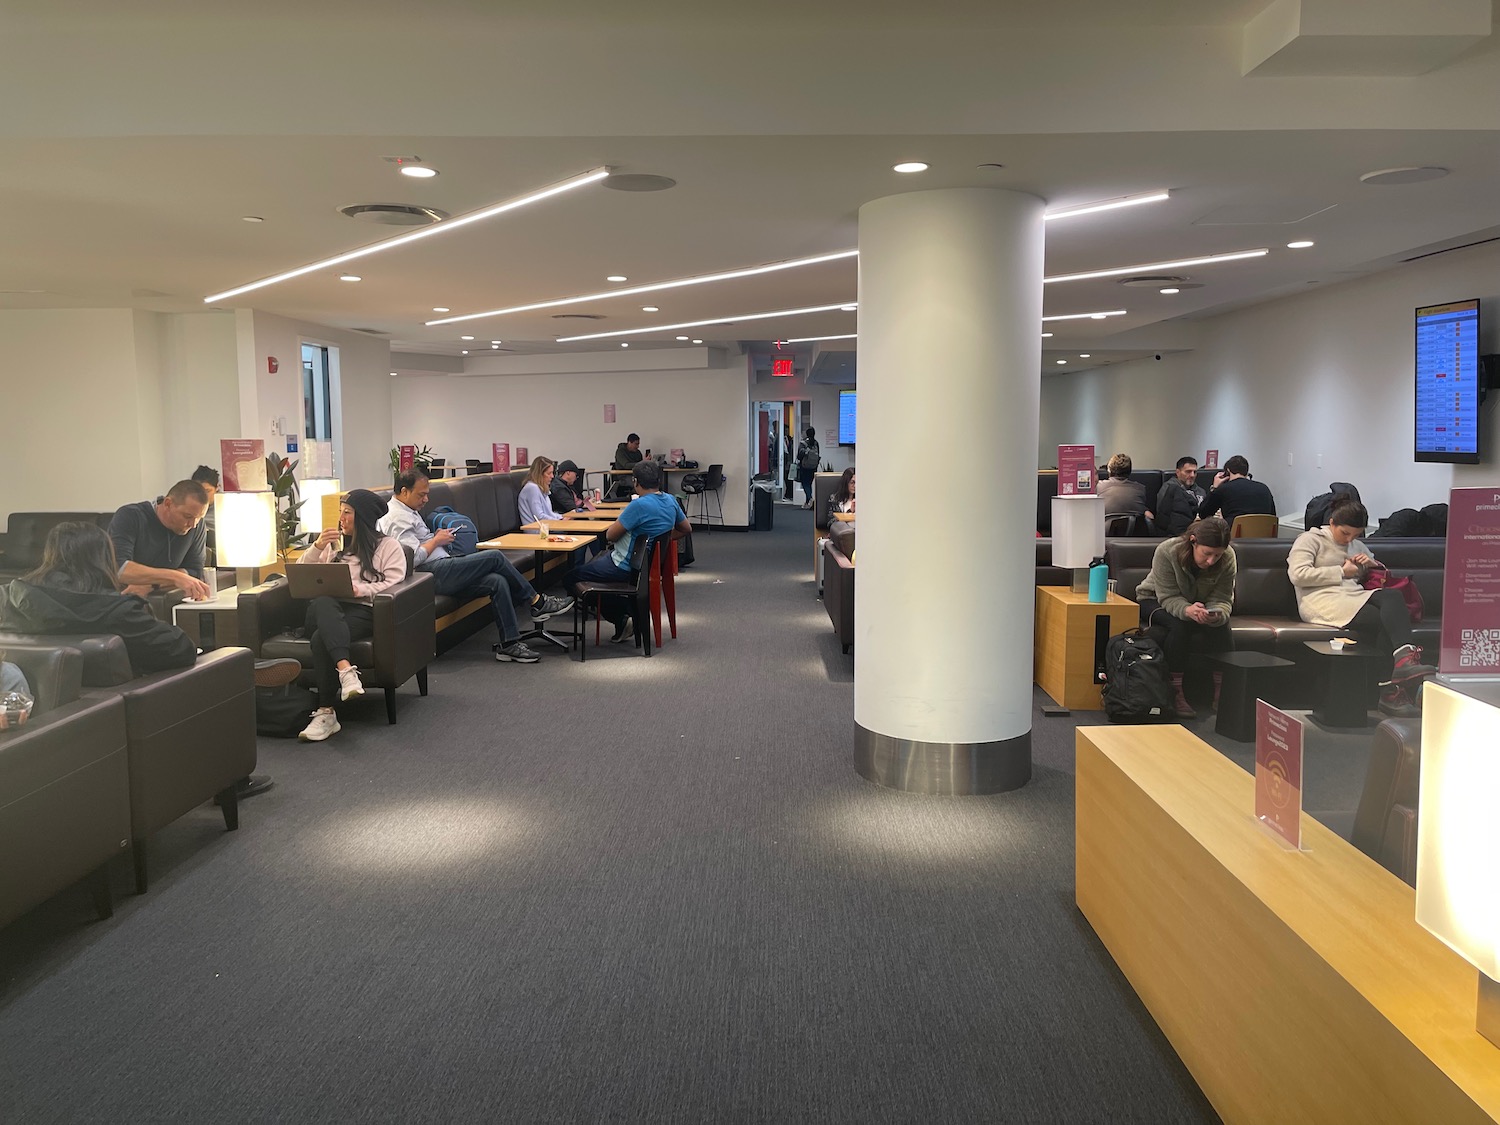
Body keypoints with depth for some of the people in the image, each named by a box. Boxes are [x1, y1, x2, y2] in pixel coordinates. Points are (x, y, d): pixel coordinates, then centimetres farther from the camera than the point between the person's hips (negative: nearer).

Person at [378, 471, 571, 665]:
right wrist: (436, 541, -7)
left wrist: (436, 537, 10)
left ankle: (509, 643, -10)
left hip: (440, 571, 11)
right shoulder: (397, 518, -12)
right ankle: (537, 602, 1)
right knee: (496, 557, -13)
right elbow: (414, 558, -22)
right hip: (432, 574, -11)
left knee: (498, 582, -8)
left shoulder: (407, 511, 22)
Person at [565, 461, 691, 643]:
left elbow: (610, 535, -17)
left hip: (624, 567, -9)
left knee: (571, 579, -1)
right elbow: (686, 528, 16)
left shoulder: (639, 505, -25)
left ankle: (620, 620, 2)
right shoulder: (671, 501, 0)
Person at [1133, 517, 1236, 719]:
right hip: (1154, 602, -3)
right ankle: (1176, 693, -29)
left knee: (1221, 624, -29)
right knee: (1180, 623, -36)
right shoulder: (1167, 552, -31)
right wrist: (1187, 610, -50)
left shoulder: (1228, 558, -21)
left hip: (1198, 606, 3)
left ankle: (1222, 692, -21)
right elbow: (1168, 597, -28)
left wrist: (1217, 614, -45)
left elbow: (1222, 600, -19)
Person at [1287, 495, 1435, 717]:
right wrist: (1342, 572, -3)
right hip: (1323, 600, -6)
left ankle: (1404, 659, -48)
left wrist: (1371, 565, 14)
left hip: (1355, 597, 6)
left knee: (1393, 596, -31)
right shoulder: (1310, 540, 11)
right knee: (1383, 620, -31)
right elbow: (1298, 575, -6)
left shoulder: (1357, 546, 32)